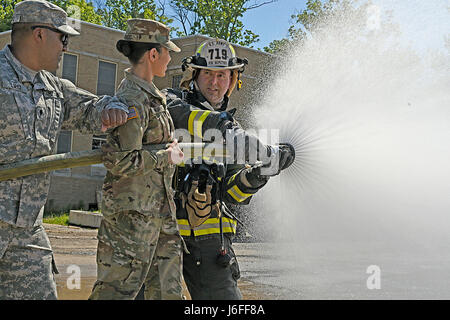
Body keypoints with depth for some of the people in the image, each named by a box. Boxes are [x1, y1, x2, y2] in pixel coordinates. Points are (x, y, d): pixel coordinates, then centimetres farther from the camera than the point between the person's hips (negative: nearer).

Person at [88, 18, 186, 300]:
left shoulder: (152, 95, 13)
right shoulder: (132, 100, -19)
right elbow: (121, 161, -26)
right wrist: (167, 157, -14)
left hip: (159, 211, 10)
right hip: (133, 212, -10)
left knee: (168, 288, 15)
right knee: (118, 288, -1)